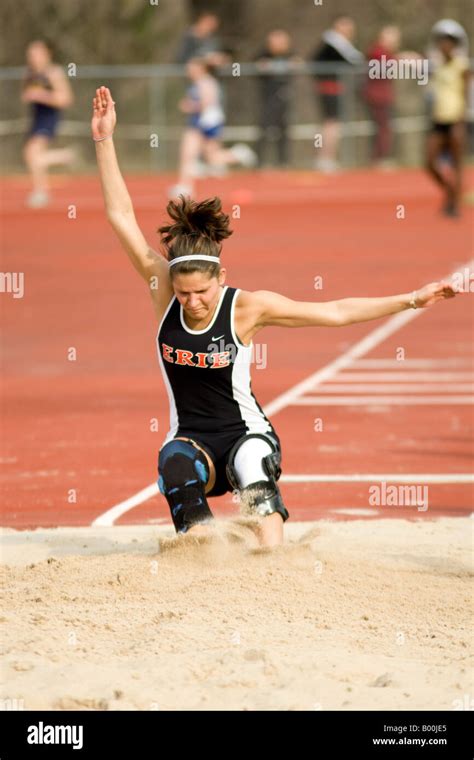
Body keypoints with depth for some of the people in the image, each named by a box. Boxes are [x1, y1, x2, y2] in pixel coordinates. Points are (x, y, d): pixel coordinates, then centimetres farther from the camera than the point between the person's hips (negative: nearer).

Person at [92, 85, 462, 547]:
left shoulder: (246, 307, -13)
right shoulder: (164, 292, -8)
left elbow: (336, 312, -7)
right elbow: (122, 219, -12)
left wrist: (411, 300, -9)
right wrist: (104, 141, -18)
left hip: (245, 433, -2)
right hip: (190, 438, 2)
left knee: (253, 466, -36)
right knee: (175, 469, -33)